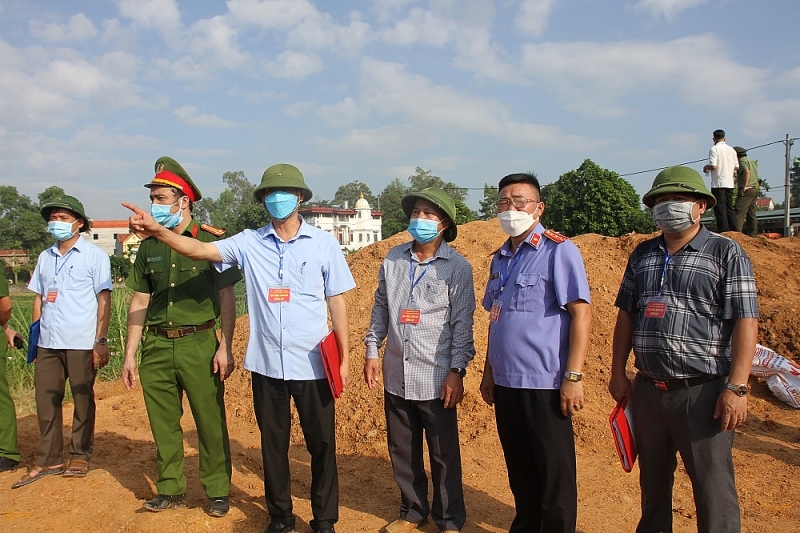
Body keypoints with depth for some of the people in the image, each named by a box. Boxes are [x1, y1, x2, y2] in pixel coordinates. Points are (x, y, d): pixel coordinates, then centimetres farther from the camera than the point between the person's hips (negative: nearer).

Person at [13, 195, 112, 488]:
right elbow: (38, 297, 18)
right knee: (45, 401, 8)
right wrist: (34, 335, 10)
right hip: (47, 343, 5)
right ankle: (49, 459, 19)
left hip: (81, 342, -5)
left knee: (83, 400, 5)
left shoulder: (94, 255, -2)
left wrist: (101, 340, -11)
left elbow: (104, 299, -5)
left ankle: (80, 456, 18)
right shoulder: (44, 257, 15)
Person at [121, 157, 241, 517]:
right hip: (157, 346, 4)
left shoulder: (211, 241, -4)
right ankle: (170, 489, 28)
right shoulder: (149, 247, 9)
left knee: (210, 421, 3)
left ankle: (217, 491, 18)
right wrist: (129, 354, 8)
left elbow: (227, 297, -4)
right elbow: (140, 301, 12)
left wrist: (225, 347, -11)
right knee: (163, 423, 12)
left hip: (199, 343, -4)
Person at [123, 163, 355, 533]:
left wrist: (344, 357, -1)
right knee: (273, 445, 16)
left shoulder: (323, 244, -2)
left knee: (321, 444, 9)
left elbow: (336, 302, 1)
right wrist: (158, 231, -27)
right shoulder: (250, 242, 1)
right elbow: (200, 250, -10)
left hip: (312, 365, -2)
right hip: (266, 364, 2)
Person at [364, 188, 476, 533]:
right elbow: (380, 307, 11)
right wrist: (372, 351, 7)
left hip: (436, 379, -4)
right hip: (396, 375, 4)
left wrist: (457, 371, -11)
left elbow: (462, 323, -7)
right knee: (402, 451, 16)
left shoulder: (457, 267, -7)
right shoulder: (393, 259, 5)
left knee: (444, 455, 8)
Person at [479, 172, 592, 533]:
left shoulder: (558, 250, -8)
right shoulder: (500, 258, 12)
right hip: (505, 383, 6)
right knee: (520, 473, 18)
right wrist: (489, 371, 16)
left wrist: (573, 377, -18)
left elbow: (581, 312, -13)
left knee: (554, 476, 6)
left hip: (544, 385, -6)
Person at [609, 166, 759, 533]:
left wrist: (736, 387, -16)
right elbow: (626, 314, 13)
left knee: (713, 489, 4)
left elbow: (746, 322, -9)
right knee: (652, 481, 18)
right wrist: (618, 373, 8)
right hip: (648, 390, 5)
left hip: (702, 392, -5)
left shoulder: (726, 253, -3)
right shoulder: (642, 254, 11)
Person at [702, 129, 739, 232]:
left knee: (720, 208, -4)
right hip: (729, 183, 6)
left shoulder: (714, 149, -8)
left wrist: (706, 167, 2)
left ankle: (723, 231, -6)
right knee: (729, 208, 12)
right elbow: (736, 167, 11)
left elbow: (713, 166, -18)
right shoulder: (731, 150, 10)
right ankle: (735, 231, 11)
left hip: (718, 184, -6)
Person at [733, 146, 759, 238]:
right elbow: (756, 179, 25)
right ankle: (753, 234, 11)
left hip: (747, 190, -10)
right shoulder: (752, 161, 23)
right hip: (755, 189, 10)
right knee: (751, 213, 11)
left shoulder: (743, 161, -6)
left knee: (739, 213, -13)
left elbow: (747, 172, -26)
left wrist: (744, 187, -22)